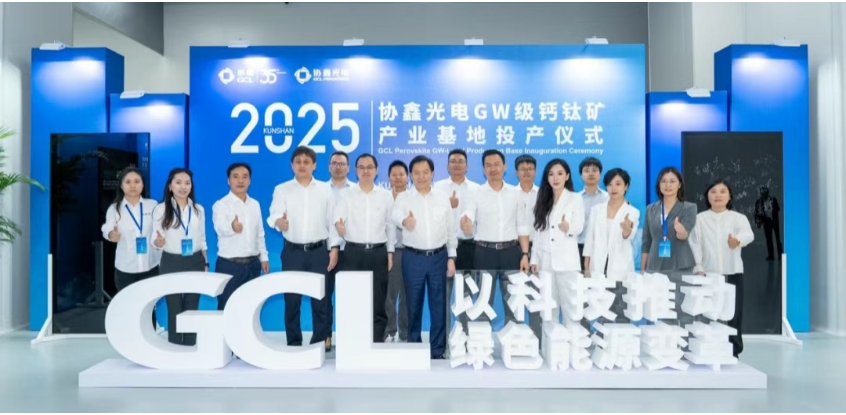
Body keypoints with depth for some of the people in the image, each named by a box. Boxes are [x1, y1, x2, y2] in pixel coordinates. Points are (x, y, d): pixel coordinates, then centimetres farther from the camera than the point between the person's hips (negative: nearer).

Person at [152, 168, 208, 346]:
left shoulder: (199, 209, 6)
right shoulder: (161, 209, -5)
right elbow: (156, 240, -6)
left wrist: (205, 263, 8)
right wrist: (158, 242, -30)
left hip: (195, 262, 3)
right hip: (172, 263, -3)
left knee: (192, 309, 8)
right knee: (174, 310, 4)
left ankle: (191, 349, 17)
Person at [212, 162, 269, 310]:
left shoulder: (255, 204, 9)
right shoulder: (220, 205, -9)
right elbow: (220, 228, -30)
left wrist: (263, 257, 14)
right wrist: (232, 227, -52)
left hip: (252, 264, 5)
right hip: (229, 265, -5)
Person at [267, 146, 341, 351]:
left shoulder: (325, 189, 6)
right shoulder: (282, 190, 4)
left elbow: (332, 221, 5)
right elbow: (274, 214, -9)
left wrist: (334, 248, -1)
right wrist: (279, 222, -33)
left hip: (319, 250, 0)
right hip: (292, 251, 0)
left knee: (321, 298, 3)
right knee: (292, 299, 5)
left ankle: (322, 341, 13)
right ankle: (294, 342, 17)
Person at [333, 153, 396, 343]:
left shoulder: (386, 196, 8)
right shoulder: (346, 194, 3)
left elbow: (390, 225, 10)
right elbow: (337, 219, -9)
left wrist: (390, 252, 7)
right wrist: (339, 226, -32)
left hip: (378, 252, 1)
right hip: (353, 252, -1)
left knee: (378, 302, 5)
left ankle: (377, 343, 15)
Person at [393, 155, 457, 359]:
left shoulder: (443, 198, 5)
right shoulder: (404, 197, -2)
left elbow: (451, 229, 8)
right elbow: (396, 215, -24)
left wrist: (451, 257, 3)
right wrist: (404, 220, -48)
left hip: (439, 256, 1)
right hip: (413, 257, -1)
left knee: (438, 304, 6)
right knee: (413, 304, 7)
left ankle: (438, 349, 16)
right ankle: (413, 347, 21)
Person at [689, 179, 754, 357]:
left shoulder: (738, 217, 4)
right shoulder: (699, 219, 7)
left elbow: (748, 234, -17)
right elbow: (695, 245, 0)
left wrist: (738, 240, -41)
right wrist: (698, 269, -12)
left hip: (732, 274, 0)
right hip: (708, 275, 0)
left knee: (733, 316, 1)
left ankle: (732, 355, 13)